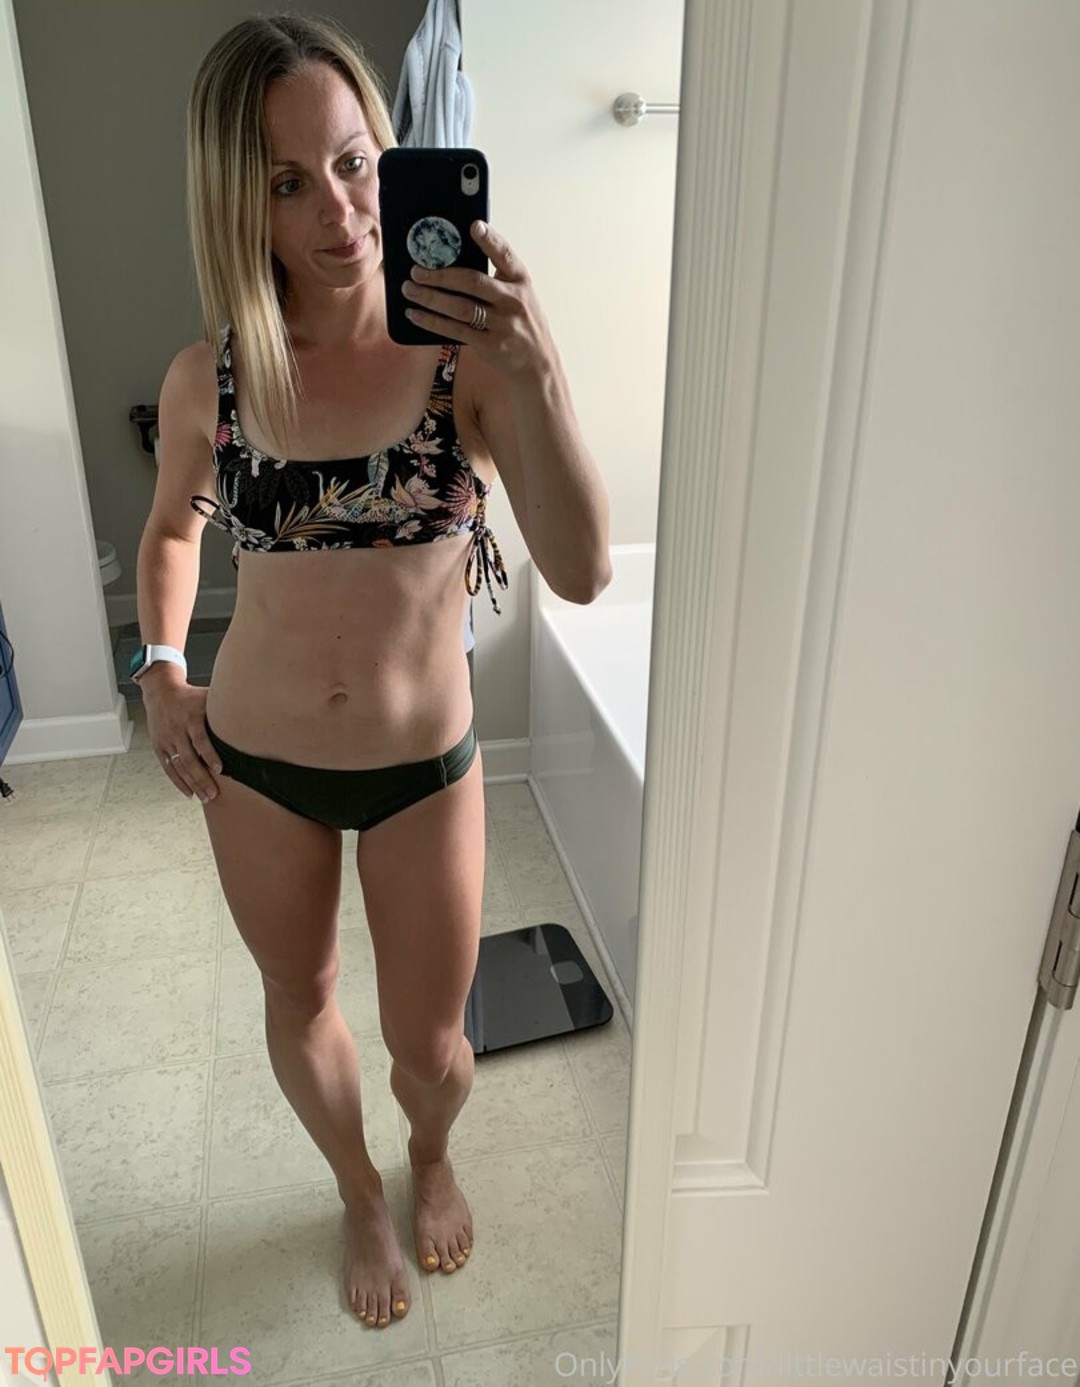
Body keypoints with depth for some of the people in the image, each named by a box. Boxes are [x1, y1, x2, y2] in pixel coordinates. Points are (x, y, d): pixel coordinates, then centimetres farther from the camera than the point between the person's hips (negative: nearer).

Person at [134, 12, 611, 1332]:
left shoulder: (467, 351, -16)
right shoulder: (208, 379, -9)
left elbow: (582, 573, -28)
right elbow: (171, 525, 11)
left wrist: (538, 375, -40)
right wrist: (161, 674, -2)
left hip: (424, 764, -1)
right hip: (256, 763, 2)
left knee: (429, 1049, 15)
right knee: (300, 1004, 22)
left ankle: (432, 1157, 55)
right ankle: (360, 1194, 55)